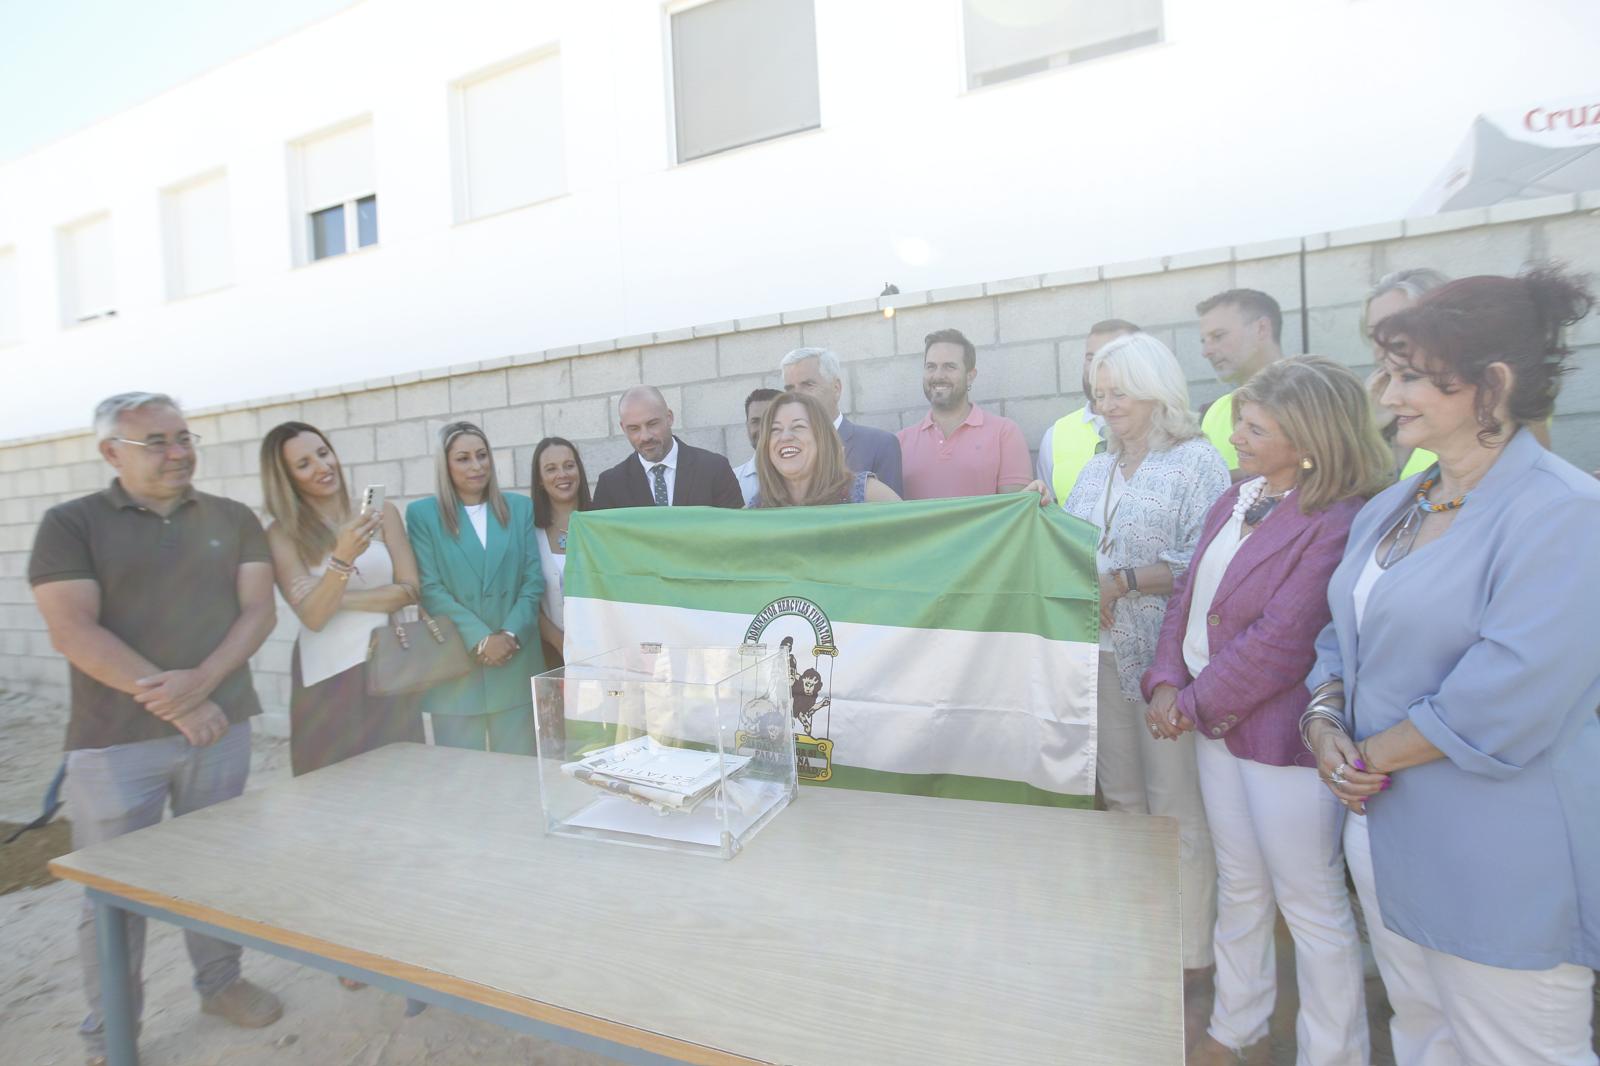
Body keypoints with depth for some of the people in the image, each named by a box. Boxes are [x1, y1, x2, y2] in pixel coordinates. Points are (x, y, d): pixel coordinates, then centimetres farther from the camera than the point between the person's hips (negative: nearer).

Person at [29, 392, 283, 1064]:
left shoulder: (233, 520, 6)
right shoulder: (71, 524, -1)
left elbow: (258, 611, -1)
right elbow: (72, 631, -11)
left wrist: (201, 681, -16)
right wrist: (170, 700, -16)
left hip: (220, 724, 3)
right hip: (115, 740, -2)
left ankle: (220, 983, 34)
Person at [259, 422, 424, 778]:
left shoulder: (381, 512, 1)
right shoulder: (283, 534, -2)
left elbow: (410, 589, -2)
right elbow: (312, 616, -12)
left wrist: (337, 597, -10)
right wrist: (343, 558, -26)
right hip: (326, 679, -1)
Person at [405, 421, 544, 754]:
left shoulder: (519, 508, 9)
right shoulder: (422, 513, 2)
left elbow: (534, 579, 4)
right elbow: (430, 588, -5)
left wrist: (511, 634, -10)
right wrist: (480, 639, -14)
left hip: (516, 664, 2)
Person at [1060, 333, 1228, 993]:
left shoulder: (1197, 463, -5)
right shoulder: (1094, 471, 15)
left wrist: (1122, 582, -19)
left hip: (1166, 658, -6)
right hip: (1103, 654, 6)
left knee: (1176, 805, 4)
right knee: (1120, 796, 16)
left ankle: (1190, 952, 22)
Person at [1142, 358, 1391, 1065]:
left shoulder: (1336, 523, -18)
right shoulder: (1234, 502, 6)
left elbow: (1281, 644, -22)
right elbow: (1188, 593, 6)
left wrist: (1197, 703, -13)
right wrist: (1167, 683, -6)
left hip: (1281, 734, -8)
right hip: (1213, 721, 8)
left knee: (1311, 905, 11)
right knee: (1238, 885, 22)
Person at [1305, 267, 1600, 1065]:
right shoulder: (1389, 508, 7)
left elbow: (1503, 705, -24)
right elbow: (1343, 635, 11)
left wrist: (1369, 756, -14)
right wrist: (1323, 718, -6)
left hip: (1503, 869, -7)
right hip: (1388, 837, 7)